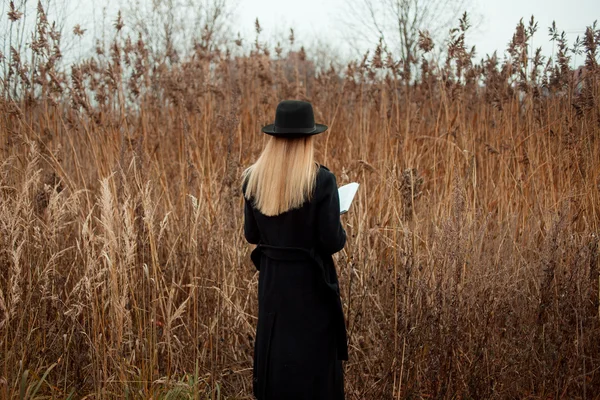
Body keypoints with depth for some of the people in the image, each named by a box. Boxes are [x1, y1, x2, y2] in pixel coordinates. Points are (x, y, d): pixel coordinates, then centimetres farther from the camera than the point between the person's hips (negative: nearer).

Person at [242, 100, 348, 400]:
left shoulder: (253, 179, -4)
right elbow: (332, 242, -18)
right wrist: (340, 232, 4)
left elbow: (252, 234, 5)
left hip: (272, 280, 5)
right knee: (315, 363, 8)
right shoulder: (321, 180, -18)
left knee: (274, 354, 19)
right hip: (311, 281, -5)